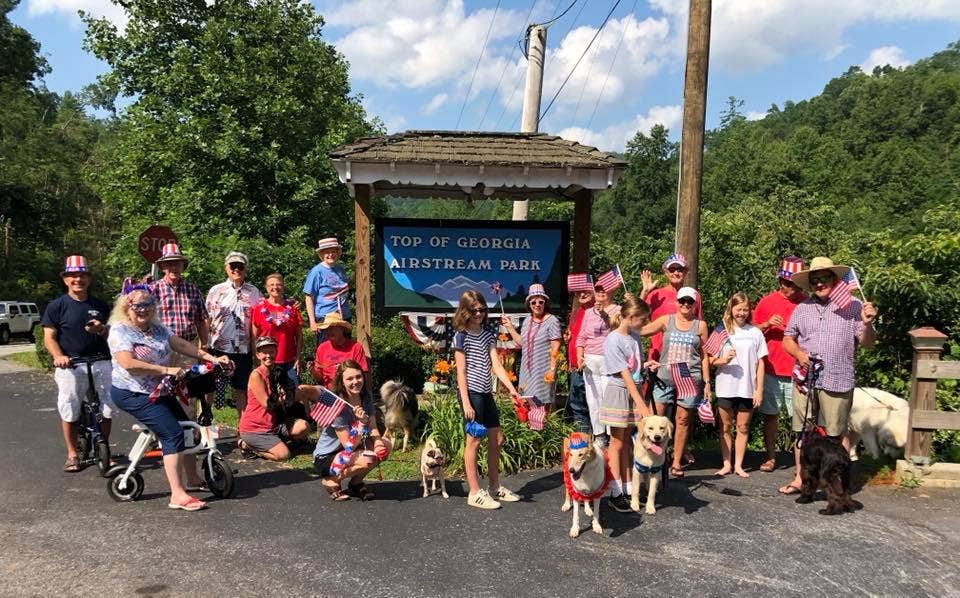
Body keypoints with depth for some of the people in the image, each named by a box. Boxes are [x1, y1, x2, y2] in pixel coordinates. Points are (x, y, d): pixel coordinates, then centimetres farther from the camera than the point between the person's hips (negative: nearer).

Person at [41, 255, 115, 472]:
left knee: (107, 409, 0)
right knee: (69, 411, 0)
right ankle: (72, 454, 17)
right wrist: (58, 356, -18)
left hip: (100, 363, 2)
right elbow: (49, 337, 0)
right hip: (70, 365, -2)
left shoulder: (100, 306, 14)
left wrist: (102, 330, -5)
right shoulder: (56, 306, 5)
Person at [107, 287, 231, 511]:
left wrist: (212, 358, -5)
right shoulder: (120, 331, -14)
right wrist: (166, 370, -30)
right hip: (132, 394, -8)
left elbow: (181, 344, 5)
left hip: (157, 391, 9)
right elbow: (128, 363, -27)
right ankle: (177, 495, -17)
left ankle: (193, 480, 28)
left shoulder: (157, 328, 8)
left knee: (186, 428, 11)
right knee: (172, 434, -18)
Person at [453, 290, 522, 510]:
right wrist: (466, 402, -15)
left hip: (486, 392, 7)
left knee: (496, 438, 12)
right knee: (474, 440, -2)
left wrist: (512, 389, -9)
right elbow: (461, 371, -10)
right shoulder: (461, 336, -7)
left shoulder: (488, 335, 10)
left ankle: (495, 488, 25)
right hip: (471, 392, -7)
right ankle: (475, 493, 6)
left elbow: (496, 365, 3)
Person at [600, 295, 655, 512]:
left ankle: (628, 489, 19)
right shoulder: (612, 341, -19)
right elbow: (625, 375, -22)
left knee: (627, 441, 12)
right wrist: (641, 405, -24)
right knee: (617, 443, 1)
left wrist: (645, 365, -5)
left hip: (634, 392, 7)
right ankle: (616, 493, 8)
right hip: (618, 393, -7)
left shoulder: (636, 336, 5)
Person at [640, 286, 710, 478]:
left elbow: (704, 356, 10)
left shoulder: (700, 325, 7)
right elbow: (641, 331, -4)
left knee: (683, 420, 5)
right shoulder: (666, 321, 6)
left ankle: (676, 463, 15)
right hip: (665, 377, 0)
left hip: (690, 380, 0)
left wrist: (707, 382, 7)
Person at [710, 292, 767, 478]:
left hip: (747, 388, 0)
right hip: (725, 387, 0)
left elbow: (760, 363, 4)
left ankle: (738, 465, 16)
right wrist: (722, 360, -19)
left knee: (743, 427, 6)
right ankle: (726, 464, 17)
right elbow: (711, 360, 2)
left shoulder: (755, 332, 3)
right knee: (726, 426, 7)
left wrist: (759, 389, -1)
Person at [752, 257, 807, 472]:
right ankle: (770, 457, 18)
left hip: (798, 371, -1)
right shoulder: (766, 302, 4)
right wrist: (767, 325, -9)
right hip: (771, 369, 1)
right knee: (770, 414, 7)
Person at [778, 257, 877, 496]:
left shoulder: (852, 306, 0)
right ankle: (801, 477, 19)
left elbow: (867, 343, 1)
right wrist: (799, 354, -4)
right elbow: (788, 339, 15)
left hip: (837, 381, -3)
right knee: (802, 430, 8)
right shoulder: (802, 308, 10)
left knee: (837, 433, 4)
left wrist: (867, 324, -19)